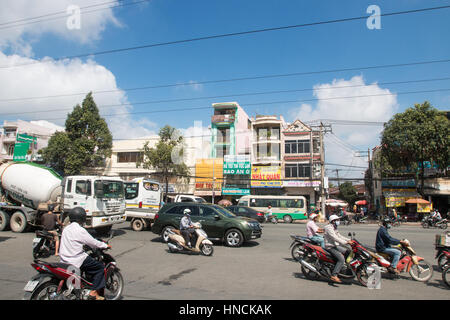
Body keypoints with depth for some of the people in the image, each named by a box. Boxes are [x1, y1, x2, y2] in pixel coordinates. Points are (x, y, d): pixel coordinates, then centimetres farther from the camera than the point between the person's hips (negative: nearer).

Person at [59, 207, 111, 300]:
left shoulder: (66, 229, 10)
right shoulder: (80, 230, -14)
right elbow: (92, 242, -9)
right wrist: (105, 245, 7)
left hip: (64, 259, 9)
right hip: (76, 260, -9)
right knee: (100, 267, -1)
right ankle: (94, 292, -6)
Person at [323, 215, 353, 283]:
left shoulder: (334, 228, 15)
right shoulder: (329, 228, -18)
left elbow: (339, 236, 18)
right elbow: (336, 238, -27)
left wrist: (349, 240, 5)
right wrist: (346, 242, -31)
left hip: (336, 246, 10)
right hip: (330, 247, -10)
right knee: (341, 259, -25)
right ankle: (334, 275, -28)